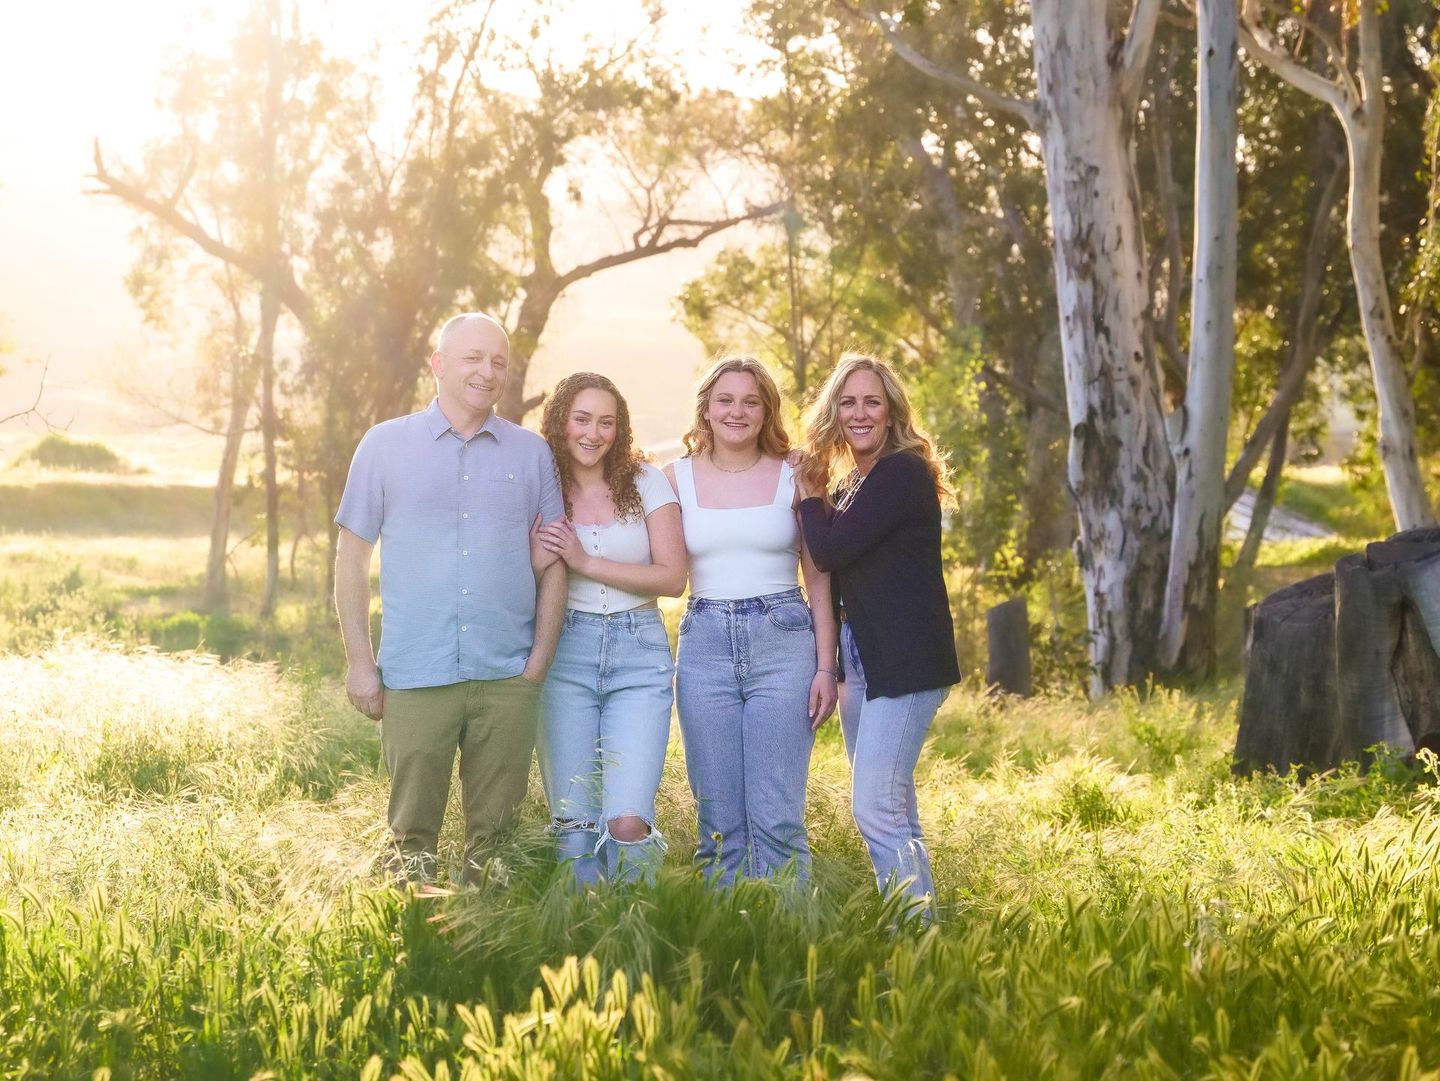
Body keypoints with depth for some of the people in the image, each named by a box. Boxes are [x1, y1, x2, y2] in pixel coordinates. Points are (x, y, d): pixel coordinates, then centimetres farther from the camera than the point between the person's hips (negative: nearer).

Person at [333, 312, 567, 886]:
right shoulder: (385, 445, 5)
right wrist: (359, 661, 0)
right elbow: (351, 556, 5)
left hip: (508, 679, 1)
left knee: (496, 835, 7)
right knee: (412, 833, 2)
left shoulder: (532, 453, 9)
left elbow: (552, 562, 10)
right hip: (415, 678, -1)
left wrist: (540, 660, 1)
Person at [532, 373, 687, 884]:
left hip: (638, 654, -1)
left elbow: (672, 577, -3)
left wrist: (586, 562, -9)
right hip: (565, 655, 1)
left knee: (627, 822, -13)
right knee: (574, 825, -1)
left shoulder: (646, 482, 4)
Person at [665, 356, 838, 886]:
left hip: (783, 643, -1)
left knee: (777, 818, -6)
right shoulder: (677, 478, 7)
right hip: (705, 647, 2)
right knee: (718, 820, 4)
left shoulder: (793, 476, 4)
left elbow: (819, 577, 6)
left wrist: (826, 667, -1)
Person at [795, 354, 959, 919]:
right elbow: (832, 571, 18)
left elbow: (831, 549, -17)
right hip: (860, 662, 10)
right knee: (893, 811, 13)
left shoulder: (902, 473, -11)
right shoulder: (852, 485, 18)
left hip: (903, 664, -10)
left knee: (876, 809, -16)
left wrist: (810, 494, 0)